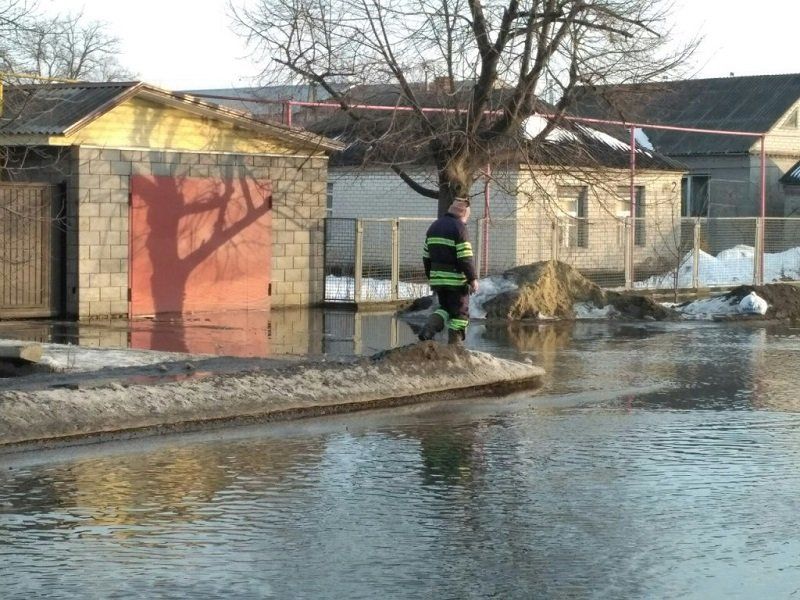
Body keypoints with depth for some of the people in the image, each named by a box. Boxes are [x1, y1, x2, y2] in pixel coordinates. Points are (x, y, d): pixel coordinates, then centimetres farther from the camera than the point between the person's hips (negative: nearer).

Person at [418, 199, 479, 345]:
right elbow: (465, 258, -17)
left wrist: (430, 276, 23)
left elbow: (426, 256, 15)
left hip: (437, 278, 7)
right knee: (460, 312, 4)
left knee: (445, 308, 20)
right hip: (456, 279, -7)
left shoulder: (434, 226, 11)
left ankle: (428, 330, -3)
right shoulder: (459, 227, -12)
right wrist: (473, 279, -10)